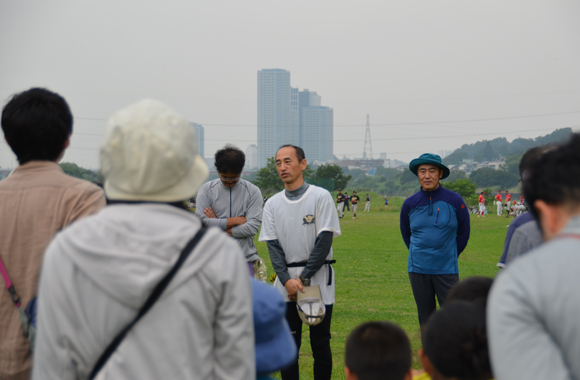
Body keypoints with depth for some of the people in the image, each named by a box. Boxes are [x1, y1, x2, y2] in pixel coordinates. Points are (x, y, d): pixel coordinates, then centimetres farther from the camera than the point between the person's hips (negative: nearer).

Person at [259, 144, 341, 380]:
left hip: (318, 276, -3)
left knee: (320, 343, 2)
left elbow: (324, 240, -7)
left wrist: (304, 277, -12)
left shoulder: (321, 197, -1)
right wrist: (287, 279, -12)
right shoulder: (272, 204, 9)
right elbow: (273, 245, 3)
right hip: (286, 278, 3)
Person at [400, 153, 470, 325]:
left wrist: (450, 256, 9)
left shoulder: (454, 200, -3)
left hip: (446, 270, -2)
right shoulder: (410, 203, 2)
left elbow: (463, 233, 8)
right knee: (425, 318, 10)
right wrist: (420, 255, 12)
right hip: (418, 270, 2)